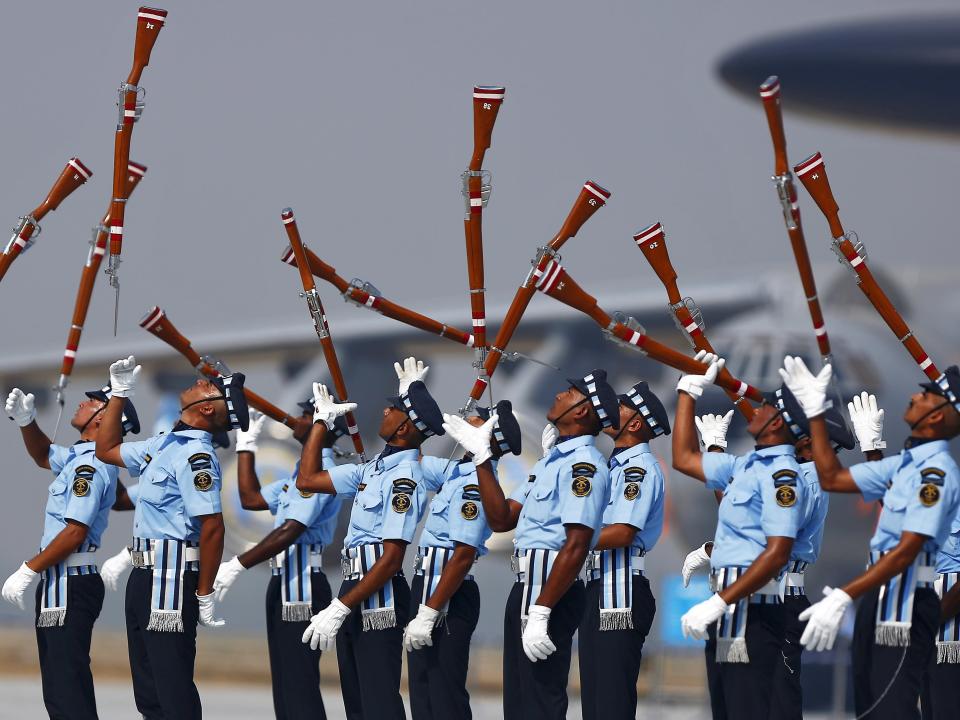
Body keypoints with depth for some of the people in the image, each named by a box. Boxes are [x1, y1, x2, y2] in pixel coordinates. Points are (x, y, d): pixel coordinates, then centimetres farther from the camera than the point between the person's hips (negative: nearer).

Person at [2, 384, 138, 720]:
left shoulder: (91, 464, -15)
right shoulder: (78, 457, 15)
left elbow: (75, 531, -21)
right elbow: (43, 455, 35)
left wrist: (29, 570, -18)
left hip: (69, 582, -11)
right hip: (59, 582, 11)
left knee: (68, 688, -15)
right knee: (58, 689, 13)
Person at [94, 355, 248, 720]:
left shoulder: (194, 453, -17)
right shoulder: (163, 444, 12)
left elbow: (212, 527, -22)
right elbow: (107, 451, 29)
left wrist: (205, 596, -20)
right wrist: (119, 394, 21)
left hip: (171, 580, -10)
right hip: (144, 579, 10)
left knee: (173, 690, -9)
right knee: (148, 690, 16)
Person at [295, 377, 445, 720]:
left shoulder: (405, 477, -15)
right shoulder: (373, 469, 13)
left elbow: (391, 559, -21)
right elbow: (308, 480, 21)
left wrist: (340, 608, -22)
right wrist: (322, 420, 20)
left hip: (379, 595, -10)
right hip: (354, 588, 10)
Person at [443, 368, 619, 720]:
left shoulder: (583, 463, -14)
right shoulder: (552, 460, 19)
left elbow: (575, 546, -22)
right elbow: (502, 519, 17)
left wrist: (540, 612, -26)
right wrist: (481, 457, 13)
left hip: (552, 592, -11)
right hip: (524, 587, 11)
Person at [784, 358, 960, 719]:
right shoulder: (904, 464, 14)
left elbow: (907, 551, -24)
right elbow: (832, 478, 22)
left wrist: (843, 597, -30)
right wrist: (815, 411, 16)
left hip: (905, 605, -10)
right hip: (879, 596, 10)